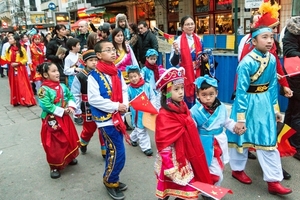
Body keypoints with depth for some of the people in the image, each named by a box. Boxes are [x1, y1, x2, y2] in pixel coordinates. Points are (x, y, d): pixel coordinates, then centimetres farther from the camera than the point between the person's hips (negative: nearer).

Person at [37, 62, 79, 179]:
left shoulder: (62, 86, 3)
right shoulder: (44, 89, -19)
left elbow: (70, 96, 11)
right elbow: (46, 106, -26)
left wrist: (71, 106, -8)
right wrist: (63, 111, -21)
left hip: (65, 118, 7)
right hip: (52, 120, -7)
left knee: (70, 139, 20)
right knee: (54, 144, 3)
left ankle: (69, 158, 44)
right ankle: (54, 167, 20)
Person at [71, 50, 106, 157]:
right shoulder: (80, 76, -10)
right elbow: (75, 95, -8)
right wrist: (77, 110, -9)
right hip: (88, 109, -2)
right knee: (89, 129, 16)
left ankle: (105, 151, 26)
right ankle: (83, 143, 48)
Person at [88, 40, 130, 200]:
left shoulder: (117, 72, 5)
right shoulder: (94, 76, -14)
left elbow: (124, 90, 10)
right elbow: (93, 99, -19)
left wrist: (125, 105, -9)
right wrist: (116, 106, -20)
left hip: (117, 116, 7)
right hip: (105, 118, -7)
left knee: (113, 151, 17)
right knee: (118, 152, -5)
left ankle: (111, 180, 34)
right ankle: (110, 182, 17)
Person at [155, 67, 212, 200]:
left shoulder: (183, 107, 3)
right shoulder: (164, 115, -23)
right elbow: (164, 143, -23)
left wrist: (193, 156, 19)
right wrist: (169, 166, -23)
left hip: (186, 157, 8)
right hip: (172, 159, -7)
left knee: (185, 188, 19)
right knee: (169, 187, 10)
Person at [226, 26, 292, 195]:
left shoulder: (272, 59, -1)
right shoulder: (247, 62, -19)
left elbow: (273, 85, 8)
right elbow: (241, 91, -18)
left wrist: (275, 107, 9)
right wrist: (240, 117, -17)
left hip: (265, 102, 6)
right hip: (247, 102, -5)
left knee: (269, 141, 7)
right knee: (242, 136, 12)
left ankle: (273, 181, 17)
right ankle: (238, 169, 34)